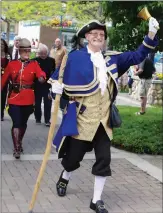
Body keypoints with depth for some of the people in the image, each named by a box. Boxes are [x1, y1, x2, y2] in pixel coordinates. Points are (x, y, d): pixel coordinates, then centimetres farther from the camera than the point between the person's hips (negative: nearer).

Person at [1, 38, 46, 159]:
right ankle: (16, 148, -5)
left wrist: (42, 77, -42)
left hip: (28, 100, 2)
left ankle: (19, 143, 37)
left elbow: (40, 73, -19)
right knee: (16, 123, -9)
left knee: (23, 123, 16)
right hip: (14, 99, -2)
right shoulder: (12, 64, 1)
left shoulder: (34, 64, 2)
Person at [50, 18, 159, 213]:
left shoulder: (111, 58, 7)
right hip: (81, 118, -4)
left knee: (104, 159, 1)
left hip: (103, 120, 4)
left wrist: (151, 34, -1)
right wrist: (57, 87, -22)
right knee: (74, 155, 11)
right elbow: (63, 76, -1)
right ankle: (64, 178, 46)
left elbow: (137, 57, 9)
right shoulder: (76, 56, -6)